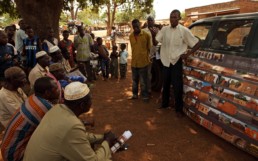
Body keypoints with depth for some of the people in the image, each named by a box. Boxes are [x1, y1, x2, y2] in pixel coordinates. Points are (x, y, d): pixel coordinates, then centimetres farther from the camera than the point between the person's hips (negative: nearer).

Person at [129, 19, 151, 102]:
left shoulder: (146, 35, -9)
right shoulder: (131, 36, 3)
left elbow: (149, 48, -1)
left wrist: (148, 58, 2)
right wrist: (135, 57, 12)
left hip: (143, 62, -4)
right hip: (134, 62, 4)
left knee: (143, 81, 5)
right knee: (135, 80, 17)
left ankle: (145, 96, 19)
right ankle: (135, 94, 32)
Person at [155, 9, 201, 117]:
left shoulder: (184, 30, -7)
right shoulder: (164, 29, 3)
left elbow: (197, 44, -3)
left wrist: (188, 54, -10)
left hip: (176, 62, -4)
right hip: (165, 62, 4)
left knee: (177, 87, -1)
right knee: (165, 85, 16)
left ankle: (179, 109, 14)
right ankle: (164, 104, 34)